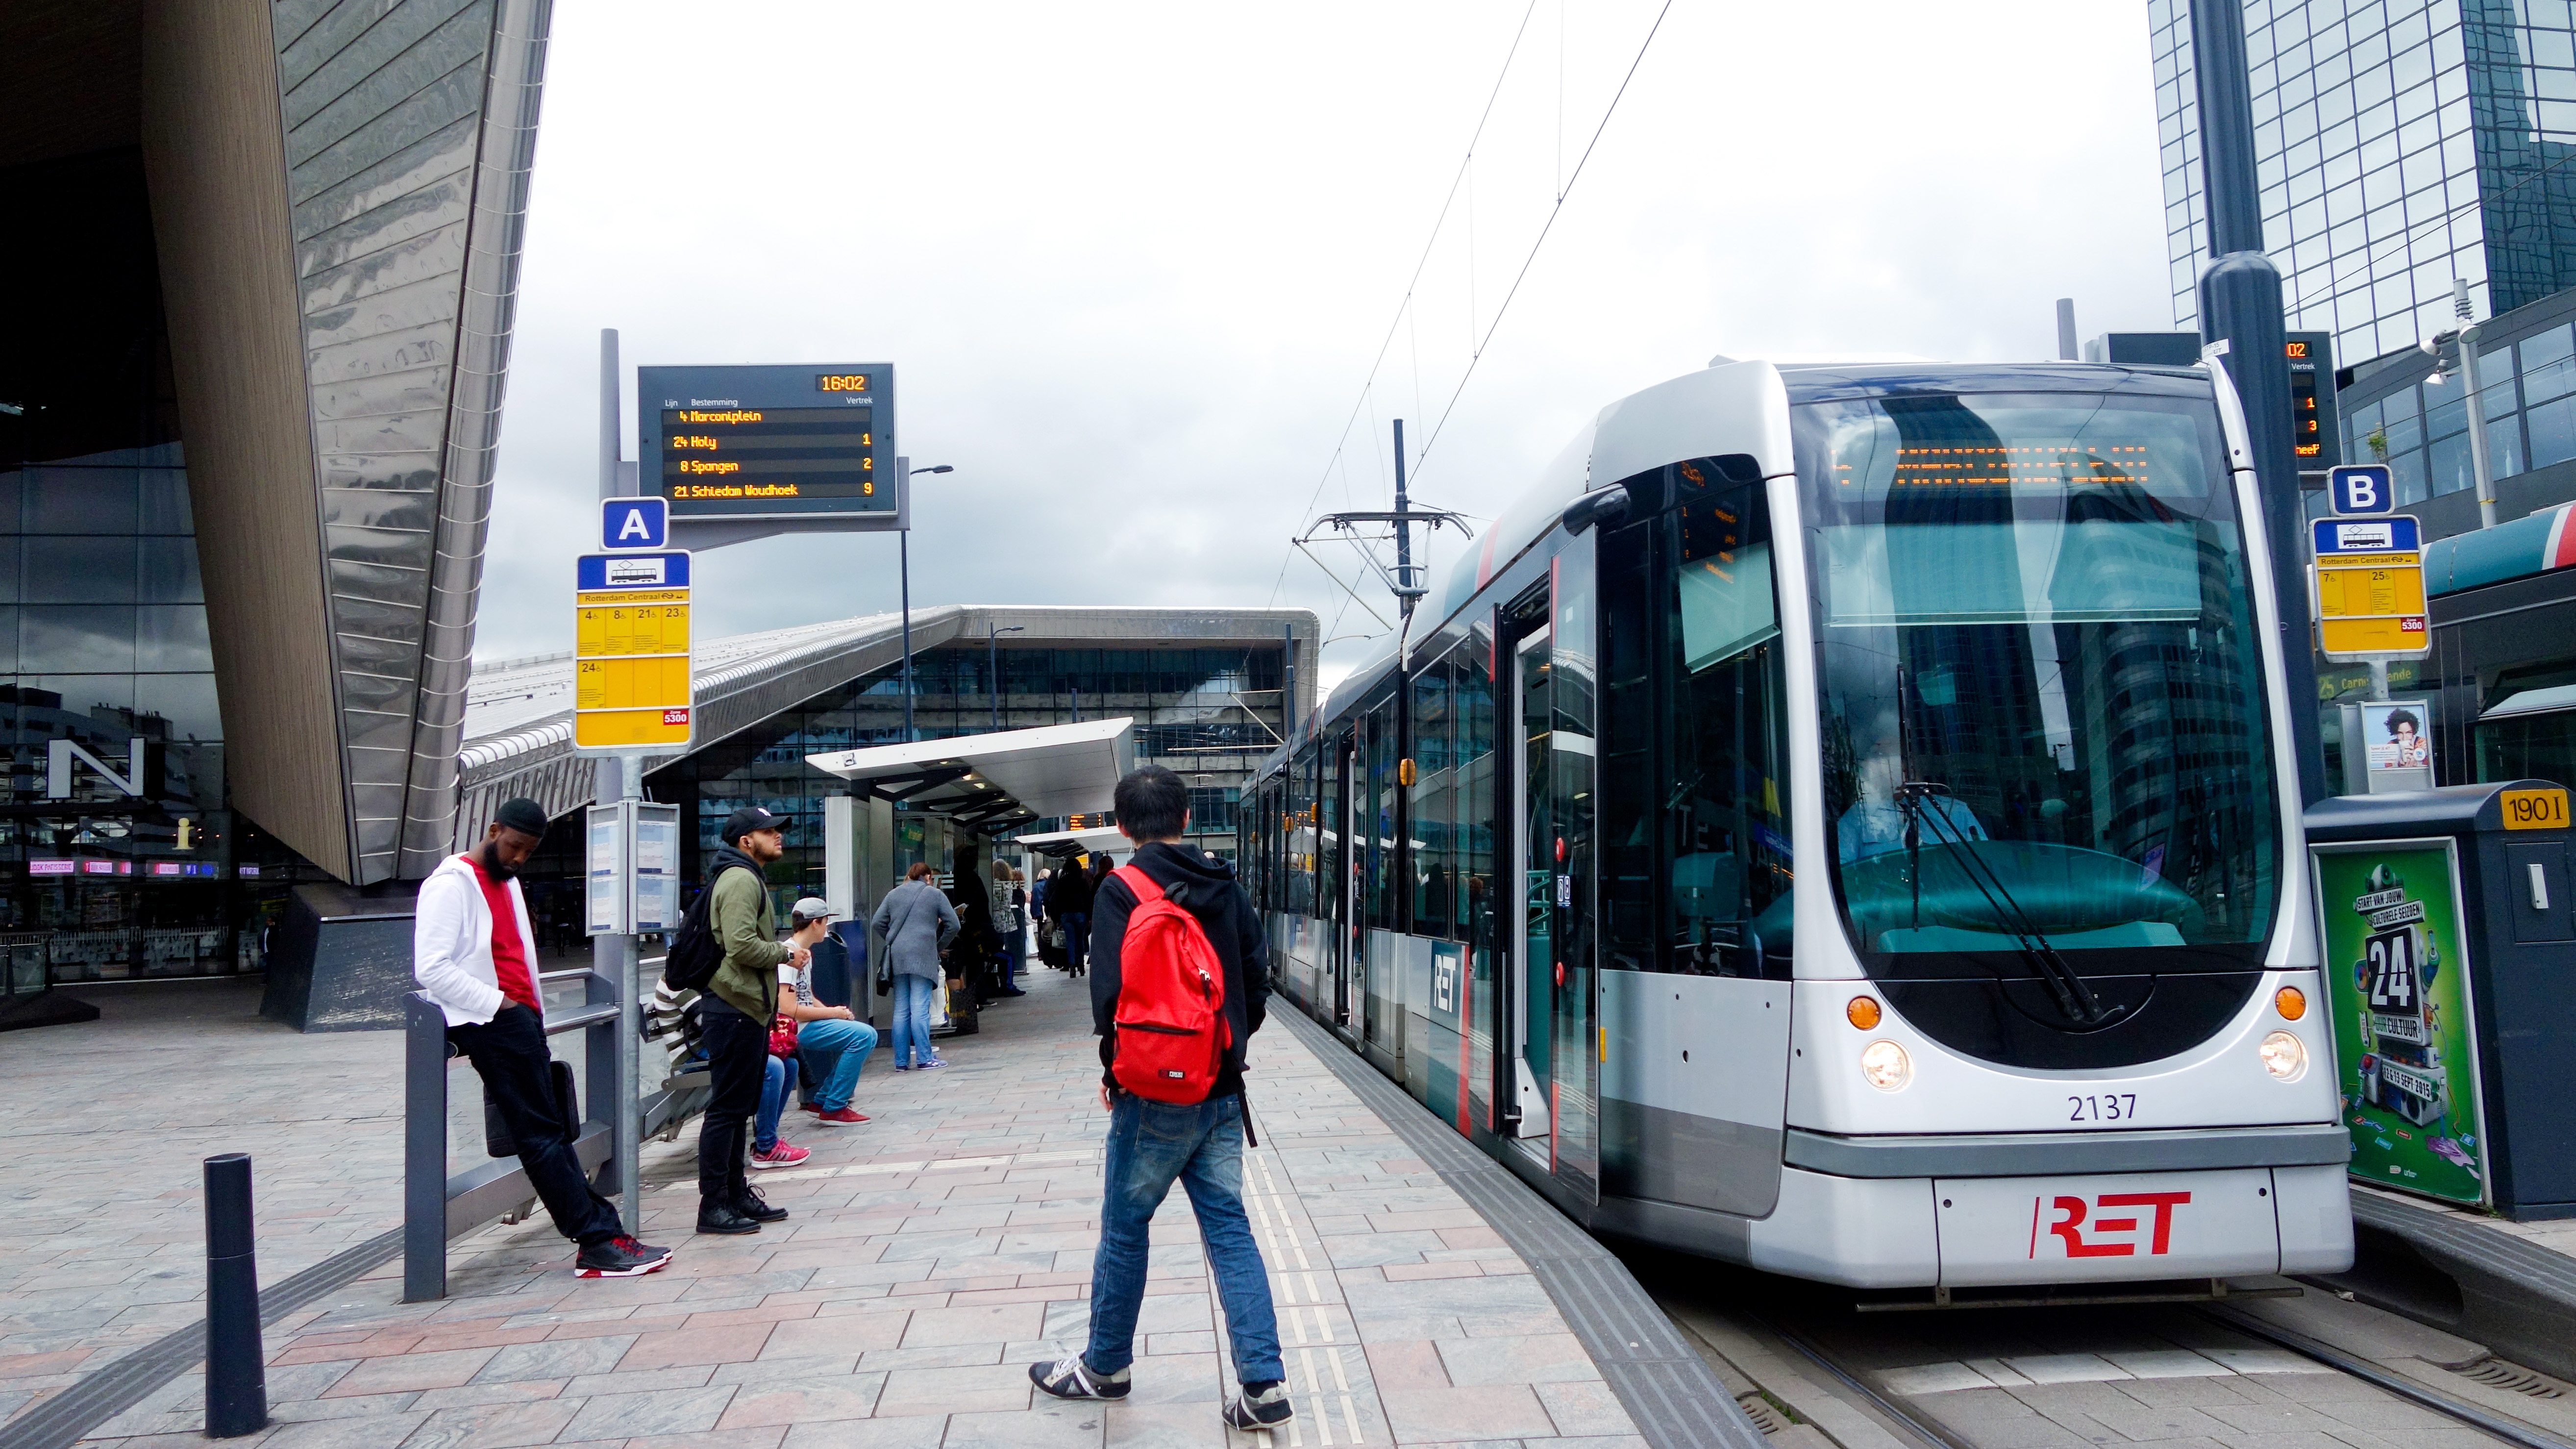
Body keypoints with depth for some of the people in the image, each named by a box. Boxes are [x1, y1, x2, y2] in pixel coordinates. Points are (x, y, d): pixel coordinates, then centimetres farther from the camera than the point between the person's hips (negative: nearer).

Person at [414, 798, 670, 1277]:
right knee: (542, 1134, -8)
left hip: (519, 1020, 9)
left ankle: (601, 1236, 5)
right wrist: (499, 1004, -16)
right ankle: (597, 1240, -8)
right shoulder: (451, 885, -7)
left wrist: (535, 1016, 13)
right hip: (489, 1023, -9)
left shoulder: (508, 883, 22)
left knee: (553, 1131, 6)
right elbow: (431, 969, -16)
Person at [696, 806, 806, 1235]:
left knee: (740, 1107, 16)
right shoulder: (740, 880, -14)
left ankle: (736, 1194, 24)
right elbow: (741, 946, -24)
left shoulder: (748, 878, 21)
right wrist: (786, 953, -11)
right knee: (726, 1107, -7)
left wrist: (783, 950, 10)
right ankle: (713, 1205, -4)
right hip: (734, 1009, -11)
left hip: (748, 1007, 11)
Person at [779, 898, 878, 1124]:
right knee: (863, 1035, -20)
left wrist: (837, 1011, 4)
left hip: (807, 1024, 11)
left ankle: (822, 1101, 13)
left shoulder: (805, 953, 17)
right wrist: (833, 1013, -13)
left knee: (867, 1034, 13)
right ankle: (833, 1109, -13)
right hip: (795, 1029, -11)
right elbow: (789, 1009, -24)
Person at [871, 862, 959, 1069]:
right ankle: (924, 1058, -7)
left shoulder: (894, 894, 15)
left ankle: (901, 1061, 8)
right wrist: (939, 947, 14)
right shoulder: (935, 894, 6)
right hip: (922, 956, -4)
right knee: (920, 1009, -6)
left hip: (897, 957, 4)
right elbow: (953, 925, 3)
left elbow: (877, 923, 12)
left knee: (901, 1010, 6)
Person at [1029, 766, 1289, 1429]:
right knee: (1229, 1229, 8)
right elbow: (1257, 981, 8)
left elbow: (1113, 992, -15)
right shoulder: (1225, 887, 6)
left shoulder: (1122, 892, -11)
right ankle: (1263, 1384, 4)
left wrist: (1114, 1069, -1)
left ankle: (1105, 1367, 27)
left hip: (1154, 1095, -5)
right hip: (1222, 1093, 5)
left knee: (1124, 1228, 11)